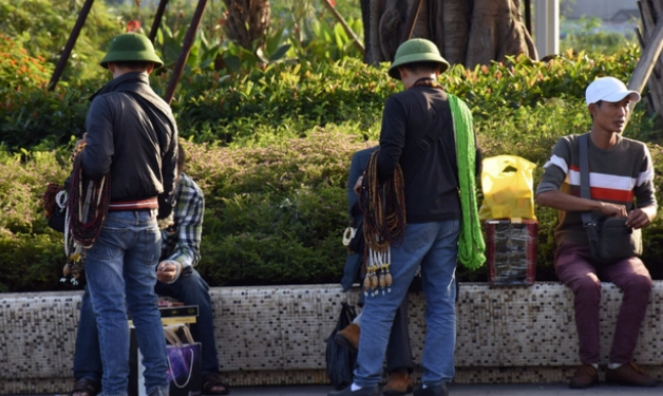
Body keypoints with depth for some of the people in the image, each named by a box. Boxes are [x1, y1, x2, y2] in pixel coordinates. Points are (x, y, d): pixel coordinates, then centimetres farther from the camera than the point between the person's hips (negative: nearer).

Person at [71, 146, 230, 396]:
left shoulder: (192, 194, -17)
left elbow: (189, 248, -19)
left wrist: (176, 265, -43)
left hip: (167, 265, 1)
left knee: (195, 287, -30)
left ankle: (208, 372, -23)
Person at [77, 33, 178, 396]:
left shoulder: (107, 104, -14)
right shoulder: (163, 111, 7)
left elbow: (96, 164, -24)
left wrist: (81, 157, -1)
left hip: (108, 219, -6)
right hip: (146, 219, 6)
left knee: (111, 308, -2)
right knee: (145, 304, 15)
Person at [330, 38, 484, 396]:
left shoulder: (401, 104, -9)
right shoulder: (459, 109, 8)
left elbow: (388, 160, -17)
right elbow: (473, 165, 12)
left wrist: (366, 185, 0)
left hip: (412, 218, -5)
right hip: (451, 216, 6)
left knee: (381, 303, -1)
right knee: (442, 303, 9)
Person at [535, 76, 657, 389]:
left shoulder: (637, 153, 4)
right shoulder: (569, 148, -4)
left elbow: (649, 201, 14)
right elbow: (544, 195, -18)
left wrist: (645, 214, -13)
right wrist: (600, 205, -25)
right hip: (576, 250, -2)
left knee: (640, 282, -31)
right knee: (588, 285, -36)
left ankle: (620, 363, -23)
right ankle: (589, 364, -22)